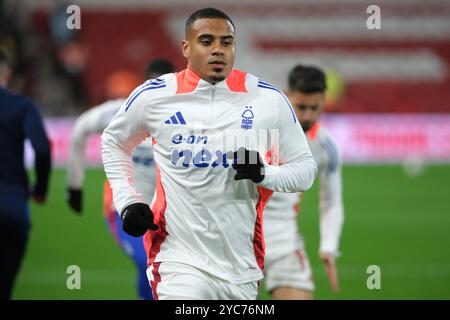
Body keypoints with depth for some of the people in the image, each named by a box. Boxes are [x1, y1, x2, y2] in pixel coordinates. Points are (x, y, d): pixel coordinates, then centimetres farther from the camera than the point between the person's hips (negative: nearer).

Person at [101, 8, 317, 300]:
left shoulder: (268, 99, -1)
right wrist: (126, 201, 5)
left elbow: (305, 168, 7)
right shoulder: (154, 97, -1)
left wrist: (265, 174, -13)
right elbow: (113, 142, 18)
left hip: (243, 263, 3)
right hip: (181, 262, -2)